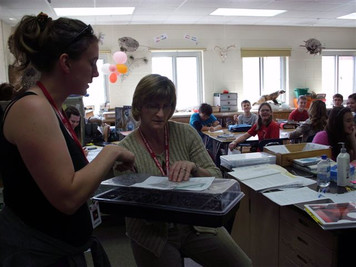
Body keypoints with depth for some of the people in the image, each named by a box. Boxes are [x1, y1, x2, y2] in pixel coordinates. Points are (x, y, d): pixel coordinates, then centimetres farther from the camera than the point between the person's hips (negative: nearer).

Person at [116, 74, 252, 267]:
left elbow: (216, 178, -5)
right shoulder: (126, 149, -10)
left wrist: (193, 168, -25)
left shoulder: (186, 133, -5)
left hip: (197, 224, 2)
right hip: (152, 234, -1)